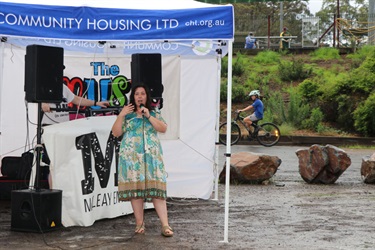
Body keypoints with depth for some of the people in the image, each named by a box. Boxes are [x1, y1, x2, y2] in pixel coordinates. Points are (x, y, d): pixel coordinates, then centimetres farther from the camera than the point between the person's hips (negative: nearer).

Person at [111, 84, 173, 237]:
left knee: (156, 188, -9)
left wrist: (149, 116, -9)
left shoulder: (154, 113, 13)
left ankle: (165, 225, -11)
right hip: (131, 156, 0)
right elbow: (116, 133, 5)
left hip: (151, 156, 0)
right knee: (135, 188, -2)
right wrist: (120, 115, -6)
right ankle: (139, 223, 8)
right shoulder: (127, 114, 11)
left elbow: (163, 128, -1)